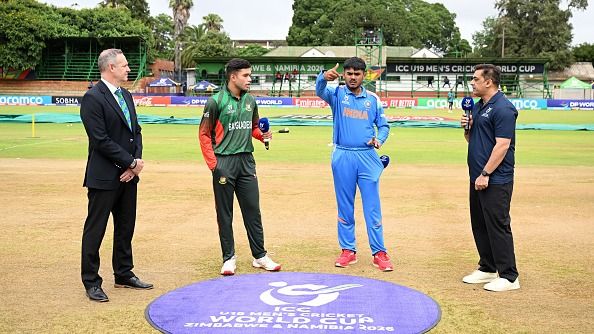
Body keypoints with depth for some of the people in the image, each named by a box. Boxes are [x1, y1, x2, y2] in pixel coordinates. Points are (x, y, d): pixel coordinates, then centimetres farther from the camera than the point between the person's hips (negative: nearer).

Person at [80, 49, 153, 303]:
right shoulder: (92, 98, -13)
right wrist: (132, 162, -14)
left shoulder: (126, 96, 13)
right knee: (95, 230, 2)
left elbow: (136, 132, 13)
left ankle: (124, 274, 28)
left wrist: (137, 161, -3)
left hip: (127, 175, 8)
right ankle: (91, 282, 13)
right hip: (104, 177, -8)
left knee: (126, 227, 15)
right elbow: (101, 140, -19)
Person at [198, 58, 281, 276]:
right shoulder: (216, 101, -7)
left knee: (253, 210, 8)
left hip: (246, 161, 5)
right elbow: (204, 134, -6)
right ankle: (229, 258, 15)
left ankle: (260, 256, 16)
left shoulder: (250, 100, 9)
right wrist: (212, 164, -12)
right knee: (224, 214, 5)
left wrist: (262, 135, -1)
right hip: (224, 162, -5)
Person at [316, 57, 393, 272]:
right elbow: (320, 91, -19)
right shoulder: (337, 94, 3)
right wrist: (324, 77, -42)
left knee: (372, 207, 1)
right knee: (345, 207, 8)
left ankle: (379, 253, 6)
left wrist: (379, 139, -10)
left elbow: (384, 125, 13)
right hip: (342, 157, 0)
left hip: (367, 157, 1)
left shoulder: (373, 99, 9)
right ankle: (348, 250, 18)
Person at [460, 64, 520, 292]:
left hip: (496, 181, -10)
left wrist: (485, 174, -21)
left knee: (498, 226, -5)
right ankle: (487, 269, 27)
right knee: (479, 225, 15)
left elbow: (502, 145, -20)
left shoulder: (503, 108, -14)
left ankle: (509, 277, 4)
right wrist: (466, 127, 2)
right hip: (477, 178, 10)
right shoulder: (477, 107, 15)